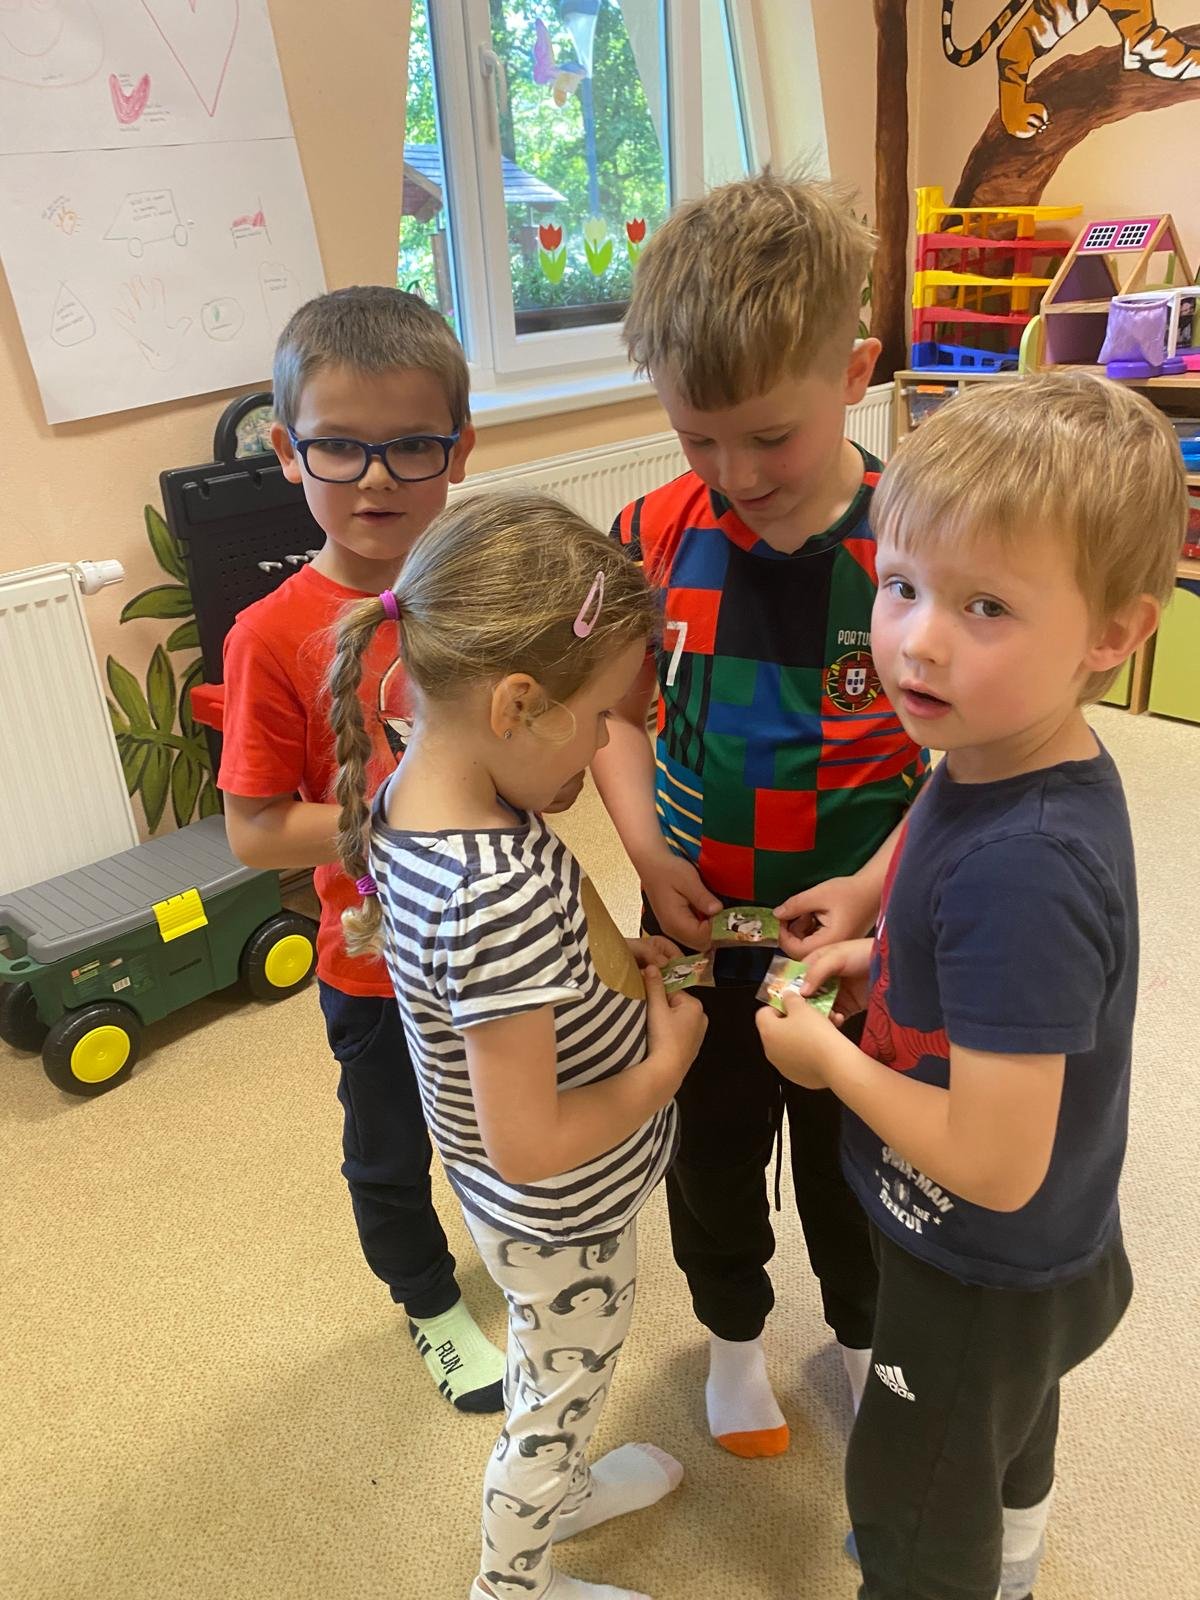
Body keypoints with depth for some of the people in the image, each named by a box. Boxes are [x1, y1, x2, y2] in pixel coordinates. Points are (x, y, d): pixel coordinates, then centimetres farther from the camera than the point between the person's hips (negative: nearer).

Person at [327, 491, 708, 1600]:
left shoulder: (410, 794, -13)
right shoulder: (503, 890, -40)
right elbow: (530, 1149, -33)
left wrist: (611, 958, -4)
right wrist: (668, 1062, -20)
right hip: (561, 1219, -7)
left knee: (555, 1366, 33)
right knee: (564, 1388, 22)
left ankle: (556, 1487, 62)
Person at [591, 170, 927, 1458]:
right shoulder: (656, 537, -10)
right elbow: (617, 714, 2)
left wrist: (878, 883, -23)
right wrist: (646, 846, -13)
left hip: (855, 938, -2)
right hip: (695, 932, 2)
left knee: (852, 1162, 21)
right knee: (709, 1155, 23)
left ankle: (863, 1332, 53)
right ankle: (733, 1331, 53)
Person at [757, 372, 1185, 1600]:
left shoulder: (1021, 865, -39)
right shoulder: (1003, 760, -13)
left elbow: (995, 1164, -34)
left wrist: (826, 1055, -22)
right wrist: (884, 959, -6)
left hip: (982, 1281, -8)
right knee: (1008, 1449, 37)